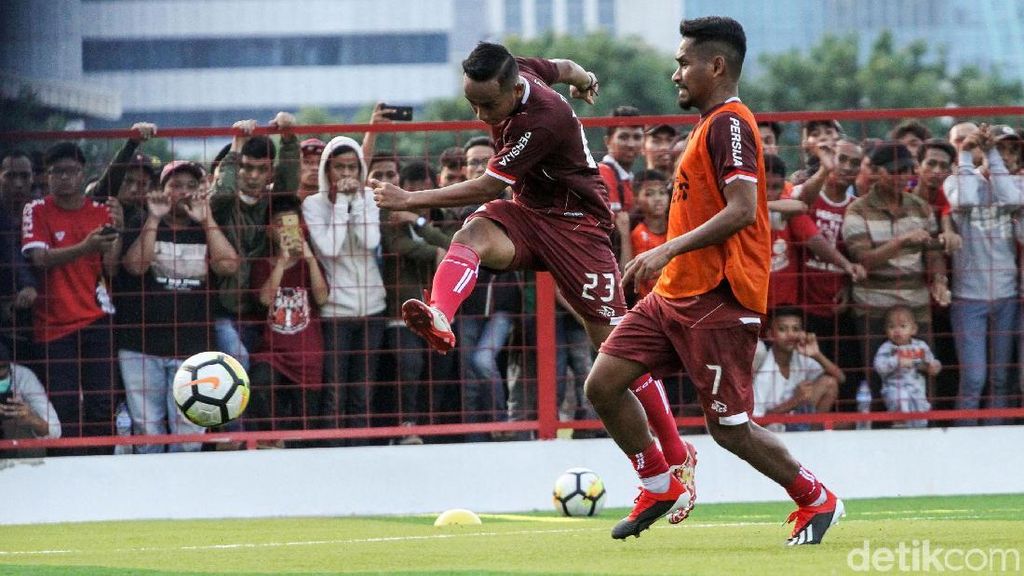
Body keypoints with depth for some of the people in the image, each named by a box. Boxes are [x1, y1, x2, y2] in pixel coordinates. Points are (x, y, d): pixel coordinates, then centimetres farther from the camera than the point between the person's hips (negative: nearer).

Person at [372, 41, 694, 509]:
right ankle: (438, 321, -56)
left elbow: (487, 188, -24)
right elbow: (561, 67, 17)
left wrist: (409, 200, -20)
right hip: (526, 211, 7)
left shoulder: (545, 120, -31)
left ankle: (678, 457, 7)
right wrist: (582, 78, 41)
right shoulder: (515, 72, -8)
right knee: (470, 237, -28)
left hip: (576, 223, -7)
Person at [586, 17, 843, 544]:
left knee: (729, 429, -5)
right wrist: (668, 258, 26)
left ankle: (816, 500, 14)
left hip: (717, 301, -10)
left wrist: (669, 249, -28)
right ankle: (660, 485, 12)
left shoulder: (729, 123, -13)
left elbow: (742, 210, -24)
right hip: (675, 295, 10)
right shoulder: (711, 124, 19)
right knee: (603, 383, -1)